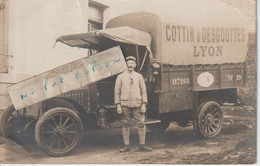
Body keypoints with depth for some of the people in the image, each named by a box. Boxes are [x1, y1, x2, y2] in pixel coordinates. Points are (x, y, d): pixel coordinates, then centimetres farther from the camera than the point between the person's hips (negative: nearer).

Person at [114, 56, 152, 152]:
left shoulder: (139, 76, 10)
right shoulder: (120, 77, 7)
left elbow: (143, 91, 9)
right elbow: (117, 92, 5)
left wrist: (144, 104, 0)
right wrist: (118, 105, -3)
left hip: (137, 104, 1)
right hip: (125, 104, -1)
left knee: (141, 124, -1)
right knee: (125, 125, 3)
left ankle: (142, 145, 9)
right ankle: (126, 146, 11)